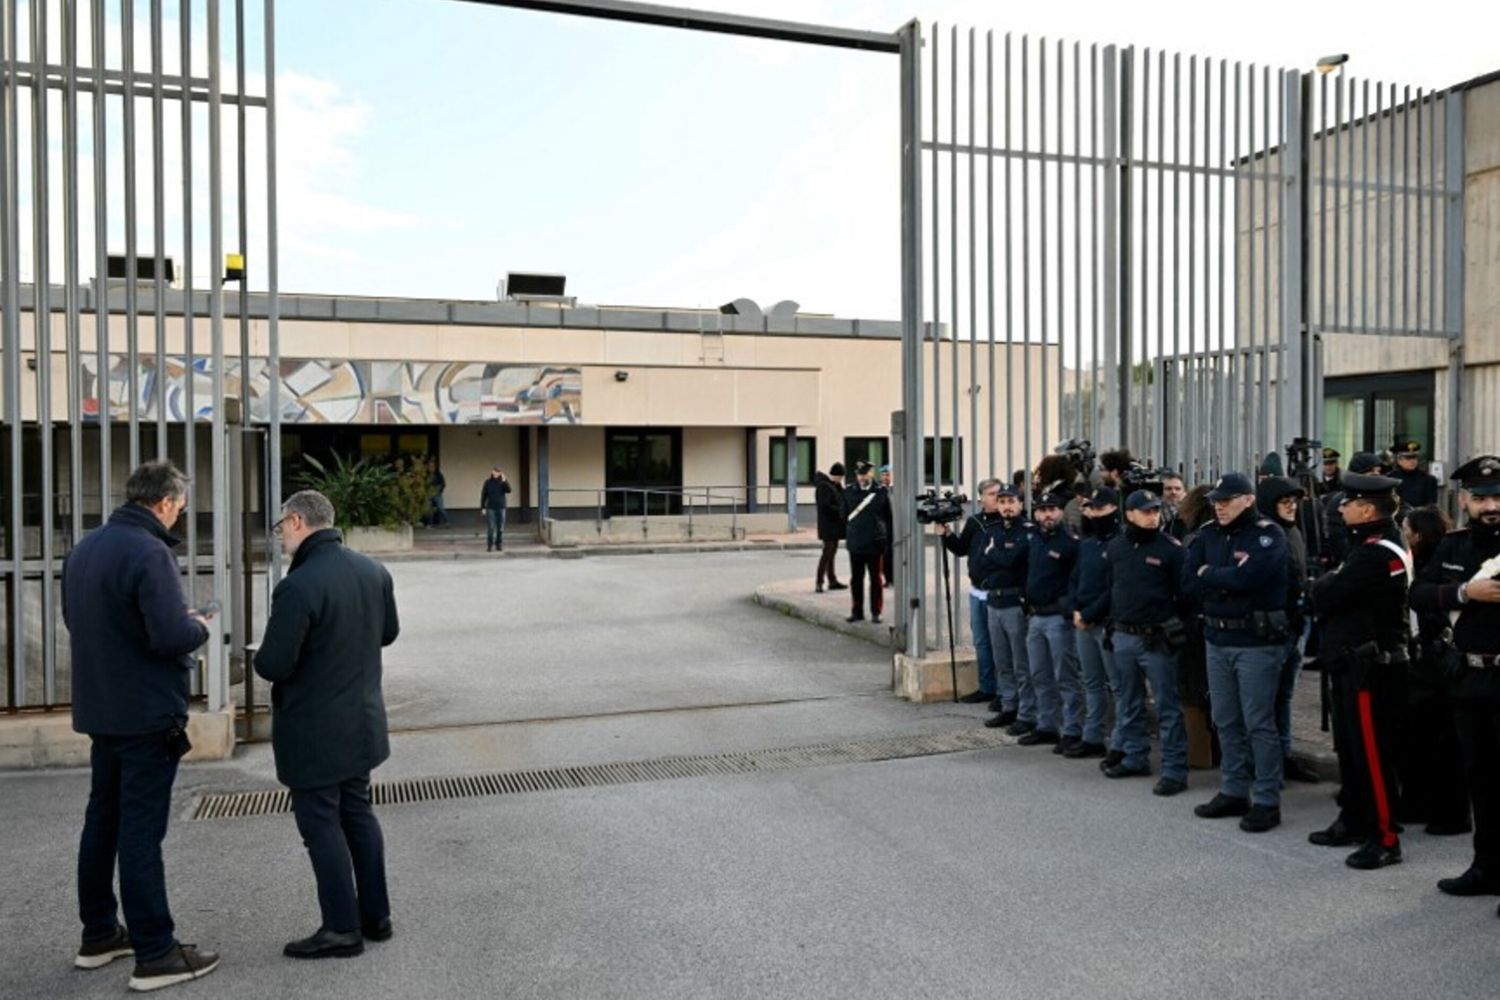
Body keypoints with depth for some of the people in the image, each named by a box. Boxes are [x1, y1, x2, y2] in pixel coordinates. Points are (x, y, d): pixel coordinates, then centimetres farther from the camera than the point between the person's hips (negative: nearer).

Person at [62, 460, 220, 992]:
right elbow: (171, 637, -27)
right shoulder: (149, 553, -20)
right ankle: (154, 954, 5)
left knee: (102, 821, 18)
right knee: (141, 832, -4)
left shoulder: (83, 548, 8)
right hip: (147, 713, -9)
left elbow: (75, 617, 18)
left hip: (99, 709, 9)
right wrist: (199, 627, -4)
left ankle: (99, 934, 30)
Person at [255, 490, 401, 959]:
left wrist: (261, 656, -2)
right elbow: (388, 631, 13)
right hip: (363, 720, 8)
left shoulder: (298, 586, -24)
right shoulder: (373, 571, 0)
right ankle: (375, 914, 27)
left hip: (313, 730, -7)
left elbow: (273, 665, -23)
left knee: (321, 824, 5)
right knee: (358, 812, 18)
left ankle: (342, 928, 13)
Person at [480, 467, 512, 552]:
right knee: (490, 528, -5)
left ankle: (499, 545, 11)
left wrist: (504, 481, -21)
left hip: (501, 508, 1)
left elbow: (508, 490, -11)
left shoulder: (502, 482, 4)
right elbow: (483, 495, 3)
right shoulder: (488, 482, 1)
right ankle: (489, 546, 1)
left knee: (500, 528, 3)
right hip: (490, 508, -1)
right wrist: (482, 507, -1)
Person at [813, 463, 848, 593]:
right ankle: (819, 582, -11)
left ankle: (832, 581, 20)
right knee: (828, 551, -11)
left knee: (831, 551, 13)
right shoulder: (823, 486, -16)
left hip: (834, 525, 10)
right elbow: (824, 506, -23)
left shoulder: (834, 485, 15)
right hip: (828, 525, -10)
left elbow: (840, 500, 17)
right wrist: (840, 511, -17)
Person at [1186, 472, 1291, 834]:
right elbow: (1189, 582, -1)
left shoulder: (1267, 534, -9)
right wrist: (1228, 583, -13)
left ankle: (1267, 801, 8)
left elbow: (1247, 576, -24)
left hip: (1257, 642, -6)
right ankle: (1233, 792, 25)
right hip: (1218, 640, 6)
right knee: (1226, 722, 13)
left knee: (1259, 724, -1)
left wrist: (1209, 575, -8)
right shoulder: (1209, 535, 9)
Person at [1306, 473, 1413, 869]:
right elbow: (1341, 595, 14)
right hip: (1352, 663, 11)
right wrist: (1328, 586, -5)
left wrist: (1322, 583, -1)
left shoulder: (1377, 554, -22)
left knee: (1373, 754, -2)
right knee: (1350, 748, 19)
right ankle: (1353, 821, 31)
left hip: (1371, 669, -11)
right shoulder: (1369, 544, 12)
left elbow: (1325, 596, -20)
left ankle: (1385, 838, 7)